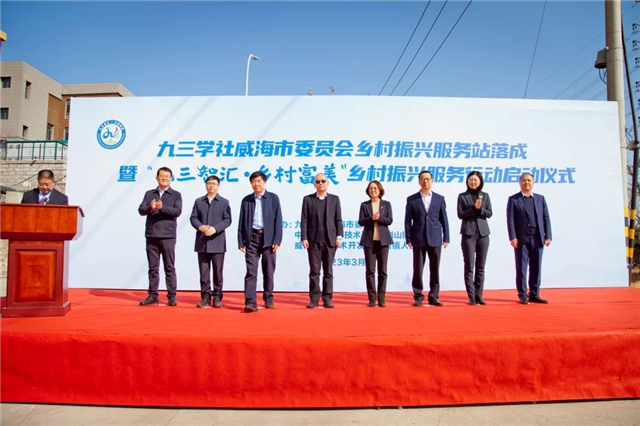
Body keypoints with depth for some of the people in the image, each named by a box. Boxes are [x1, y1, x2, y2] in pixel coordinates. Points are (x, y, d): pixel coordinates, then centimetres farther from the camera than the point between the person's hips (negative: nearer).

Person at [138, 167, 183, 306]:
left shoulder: (176, 195, 4)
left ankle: (172, 296, 5)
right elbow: (141, 210, 2)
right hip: (151, 236, 3)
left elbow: (177, 211, -11)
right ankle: (153, 296, 14)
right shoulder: (149, 194, 13)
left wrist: (162, 207, -26)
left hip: (168, 236, -3)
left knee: (170, 268, 1)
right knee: (153, 268, 8)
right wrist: (150, 208, -20)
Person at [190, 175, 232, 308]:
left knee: (217, 271, 2)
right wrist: (201, 227, -15)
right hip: (202, 242, 2)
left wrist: (215, 229, -18)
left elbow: (227, 220, -3)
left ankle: (217, 297, 10)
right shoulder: (198, 201, 12)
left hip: (217, 242, -2)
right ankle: (205, 297, 11)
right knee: (204, 271, 4)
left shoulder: (224, 202, 5)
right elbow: (193, 218, 5)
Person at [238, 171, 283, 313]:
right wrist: (241, 242, 0)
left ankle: (268, 299, 20)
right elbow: (242, 222, 7)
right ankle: (250, 302, -7)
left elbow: (278, 220, -1)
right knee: (251, 271, -6)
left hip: (268, 238, -1)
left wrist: (277, 240, -9)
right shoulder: (246, 200, 9)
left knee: (268, 272, 7)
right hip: (252, 238, 1)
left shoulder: (273, 198, 4)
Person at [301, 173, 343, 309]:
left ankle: (327, 298, 11)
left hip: (330, 240, 1)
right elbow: (304, 220, 0)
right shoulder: (308, 199, 5)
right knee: (314, 271, 3)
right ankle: (314, 298, 8)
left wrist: (339, 236, -4)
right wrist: (304, 238, -7)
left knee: (328, 271, 5)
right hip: (313, 240, -1)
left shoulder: (335, 199, 8)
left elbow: (338, 219, 5)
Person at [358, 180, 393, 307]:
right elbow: (360, 221, -3)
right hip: (369, 240, 0)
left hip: (383, 240, 0)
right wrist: (372, 218, -18)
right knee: (370, 270, 0)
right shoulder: (364, 205, 7)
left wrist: (379, 218, -17)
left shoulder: (386, 204, 8)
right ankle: (372, 298, 6)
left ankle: (381, 298, 8)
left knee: (382, 270, 2)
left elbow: (390, 220, -2)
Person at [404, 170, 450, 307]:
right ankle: (418, 296, 12)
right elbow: (408, 220, 2)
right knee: (418, 269, 2)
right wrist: (408, 239, -3)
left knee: (435, 269, 4)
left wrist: (446, 238, 2)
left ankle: (434, 296, 13)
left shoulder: (440, 198, 7)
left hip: (435, 239, 1)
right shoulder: (412, 199, 3)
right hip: (418, 239, -1)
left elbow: (444, 219, 7)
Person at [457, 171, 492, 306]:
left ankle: (479, 296, 12)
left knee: (481, 267, 5)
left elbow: (490, 213, 6)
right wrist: (474, 208, -15)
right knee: (469, 267, -2)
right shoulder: (462, 196, 4)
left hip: (483, 233, 3)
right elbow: (460, 214, -3)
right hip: (468, 234, -2)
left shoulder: (485, 196, 11)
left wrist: (480, 208, -12)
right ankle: (471, 296, 4)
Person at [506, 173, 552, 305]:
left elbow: (546, 218, 9)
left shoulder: (540, 198, 14)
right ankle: (522, 296, 7)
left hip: (537, 239, 3)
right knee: (521, 269, 0)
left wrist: (548, 236, 0)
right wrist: (512, 237, -13)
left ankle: (534, 295, 15)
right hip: (521, 239, -3)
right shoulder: (513, 199, 3)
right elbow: (510, 220, -4)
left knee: (536, 268, 7)